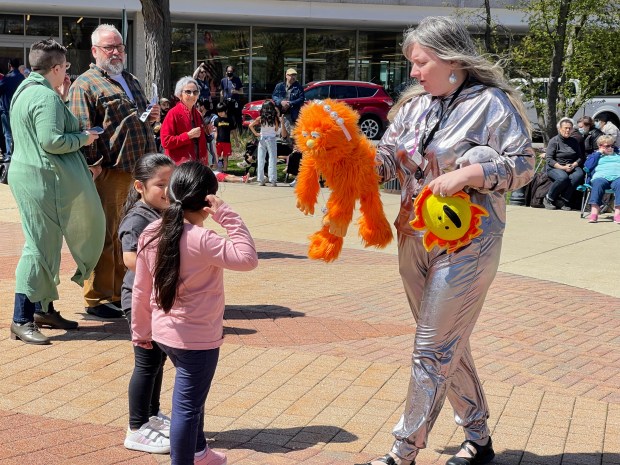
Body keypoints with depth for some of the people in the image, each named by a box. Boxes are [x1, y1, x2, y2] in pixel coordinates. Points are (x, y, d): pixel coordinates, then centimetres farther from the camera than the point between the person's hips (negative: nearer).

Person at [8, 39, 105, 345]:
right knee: (40, 245, -8)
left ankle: (44, 308, 24)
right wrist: (83, 139, -9)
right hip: (45, 179, -11)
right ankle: (21, 320, -7)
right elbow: (51, 140, -24)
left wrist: (61, 99, 18)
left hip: (30, 176, 11)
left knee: (47, 243, 16)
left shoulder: (25, 91, 17)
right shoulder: (46, 96, -16)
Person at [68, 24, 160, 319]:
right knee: (104, 235, -3)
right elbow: (83, 130, -13)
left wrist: (151, 119, 10)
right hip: (108, 172, -8)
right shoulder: (85, 84, -4)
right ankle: (97, 300, 4)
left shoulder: (131, 81, 21)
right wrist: (92, 165, -21)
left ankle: (122, 292, 25)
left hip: (138, 170, 8)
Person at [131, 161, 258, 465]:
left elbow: (141, 289, 5)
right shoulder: (202, 241, -24)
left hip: (163, 332, 8)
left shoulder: (151, 233, -2)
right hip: (197, 338, -8)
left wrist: (140, 330, 16)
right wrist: (227, 216, -22)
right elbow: (248, 258, -25)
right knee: (187, 406, 3)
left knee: (192, 395, 28)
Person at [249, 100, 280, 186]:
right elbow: (277, 131, -2)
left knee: (261, 160, 7)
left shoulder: (260, 118, -3)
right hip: (271, 139, -2)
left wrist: (255, 133, 1)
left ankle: (261, 180, 8)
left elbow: (251, 125, -6)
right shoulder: (275, 118, -8)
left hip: (262, 139, 2)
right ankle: (273, 180, -5)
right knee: (272, 160, 1)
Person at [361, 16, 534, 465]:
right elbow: (385, 160, 6)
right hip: (415, 239, 7)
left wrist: (467, 174, -23)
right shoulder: (414, 105, 9)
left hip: (466, 242, -7)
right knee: (449, 343, 15)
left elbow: (522, 164, -11)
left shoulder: (491, 103, -10)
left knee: (433, 348, -3)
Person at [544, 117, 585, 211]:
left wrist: (574, 165, -9)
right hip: (554, 168, -4)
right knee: (563, 177, -38)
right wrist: (562, 167, -18)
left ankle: (562, 200, -26)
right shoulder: (554, 141, 2)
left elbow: (581, 157, 13)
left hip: (572, 167, 4)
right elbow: (549, 159, -6)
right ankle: (548, 199, -16)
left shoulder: (574, 142, 17)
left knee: (579, 174, -31)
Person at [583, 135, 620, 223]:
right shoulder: (595, 155, 32)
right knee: (598, 184, -38)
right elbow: (588, 166, 13)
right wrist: (598, 153, 14)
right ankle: (594, 212, -49)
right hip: (601, 176, 0)